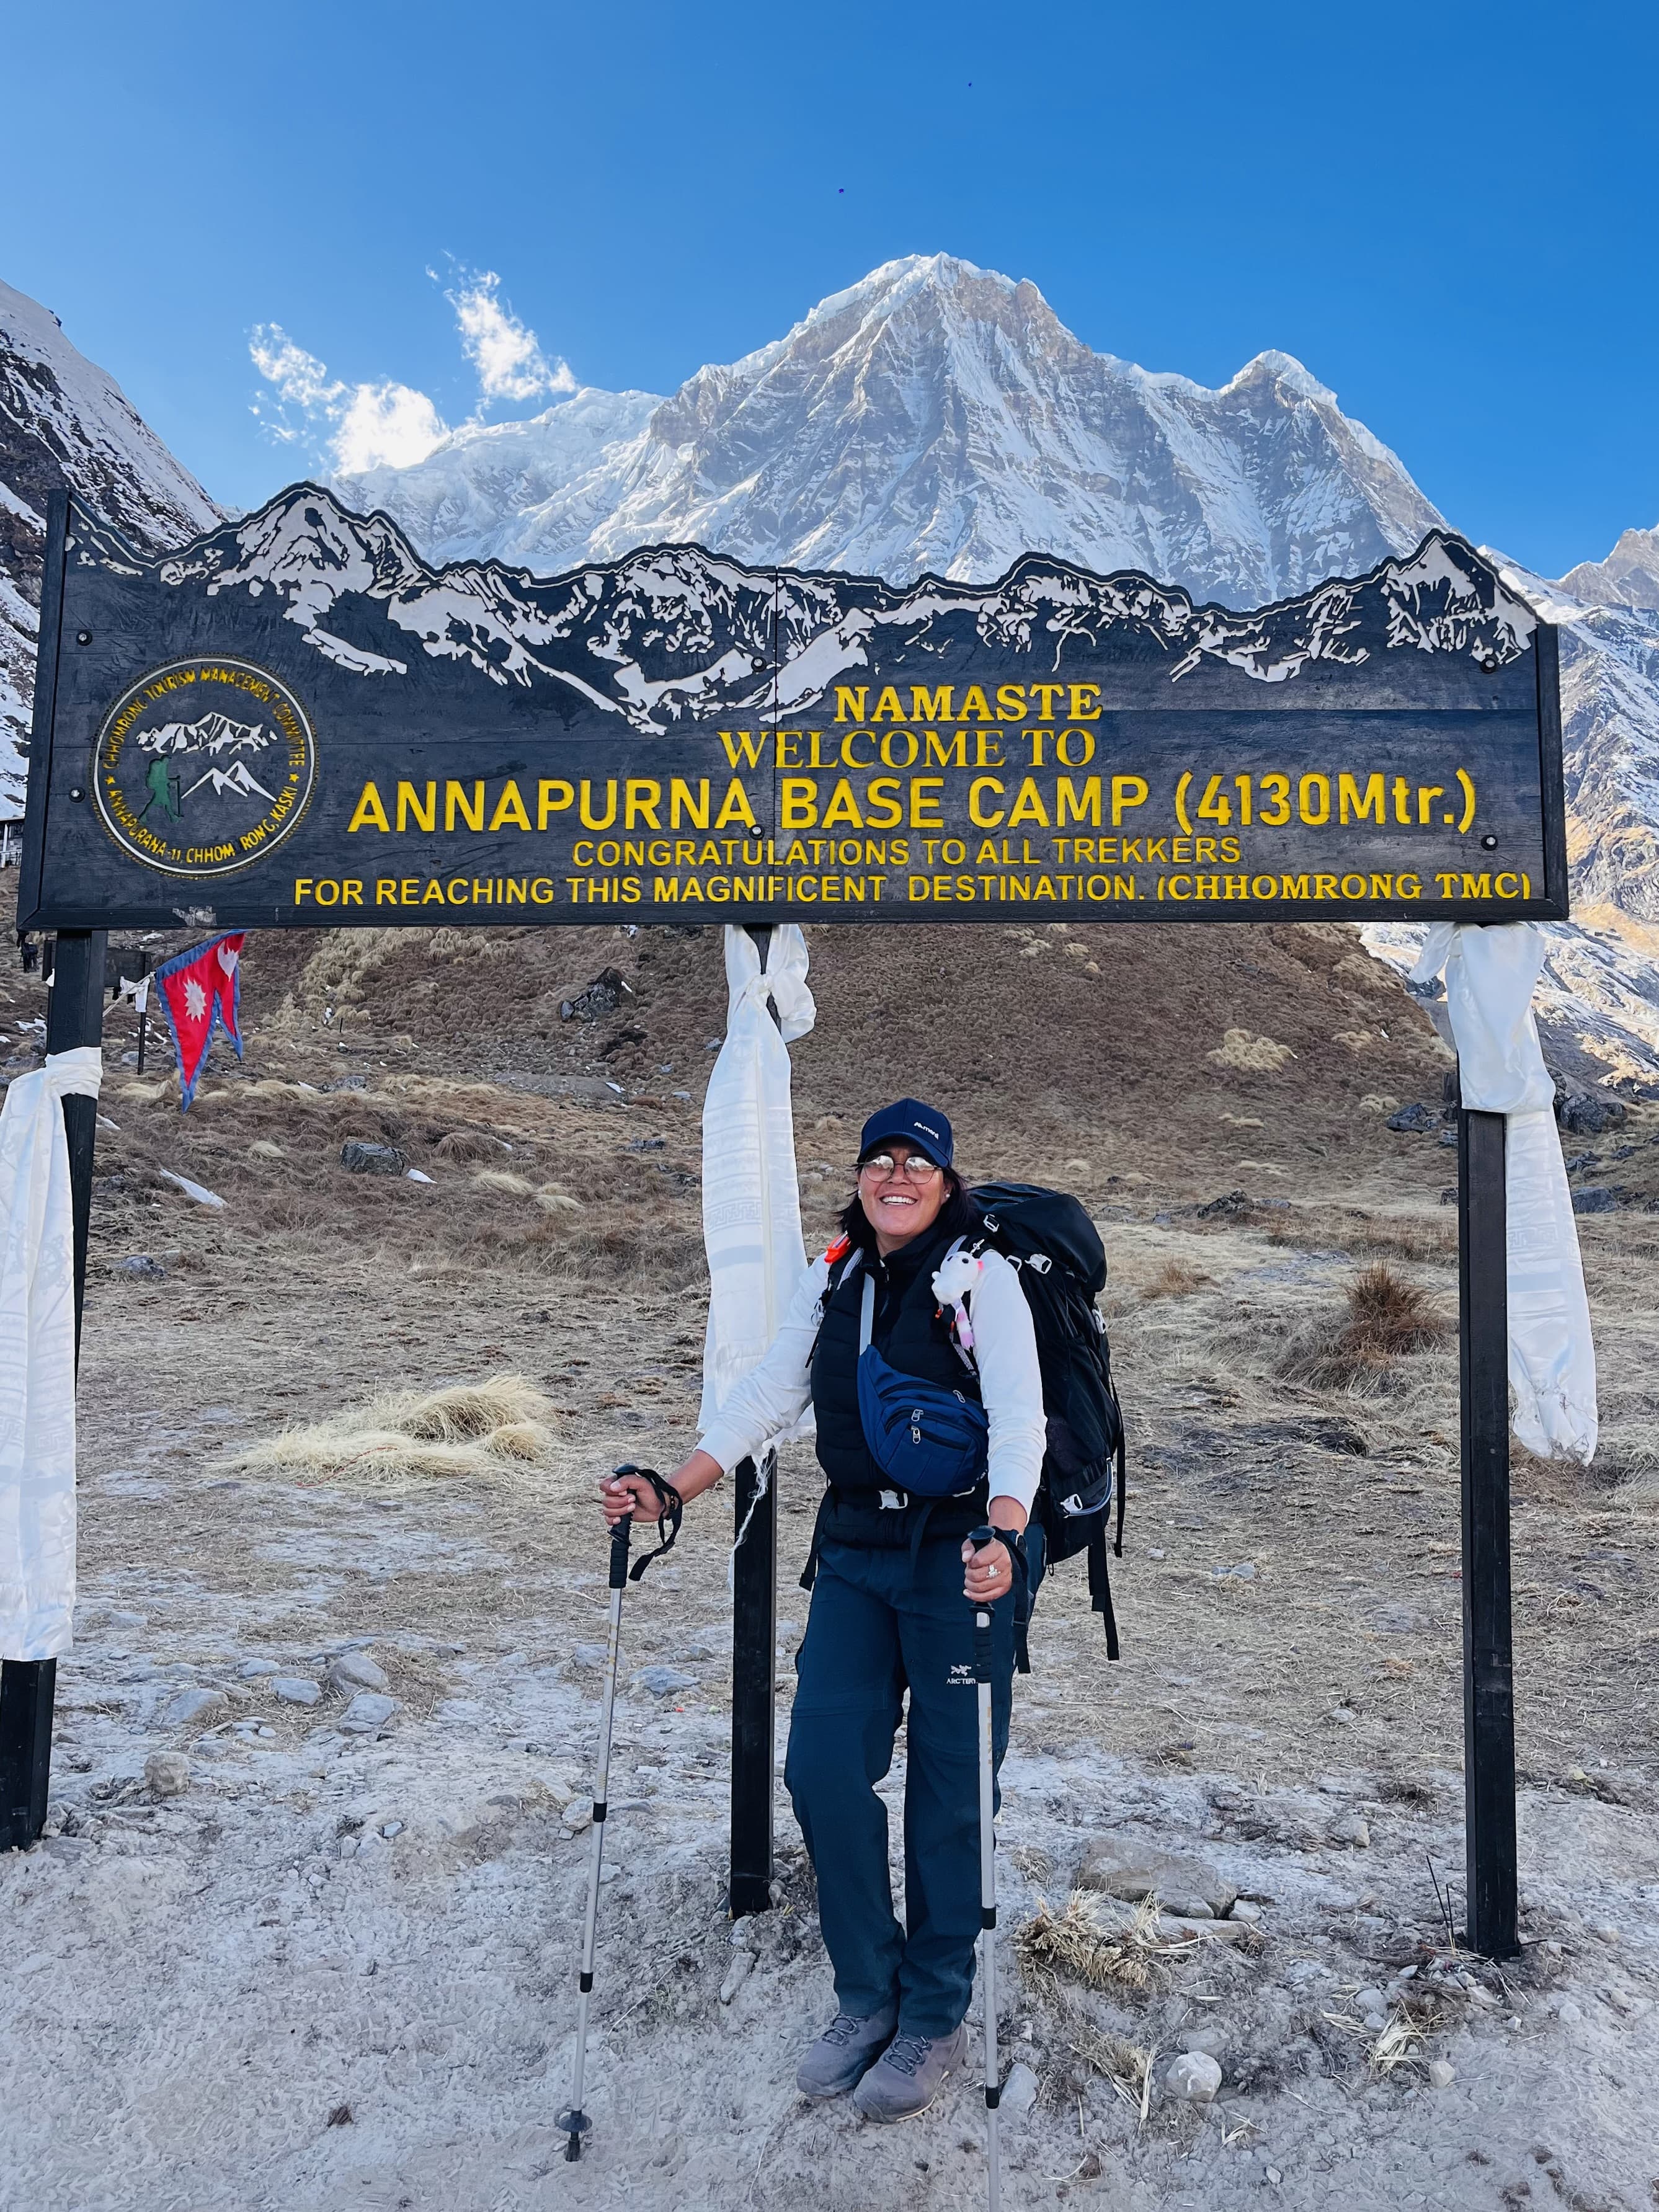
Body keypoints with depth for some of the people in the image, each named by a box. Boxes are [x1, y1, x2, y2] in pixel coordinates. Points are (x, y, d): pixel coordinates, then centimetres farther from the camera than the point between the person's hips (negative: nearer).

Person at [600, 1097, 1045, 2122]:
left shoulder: (981, 1275, -10)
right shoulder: (833, 1274, 8)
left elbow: (1019, 1417, -19)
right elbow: (771, 1392, 7)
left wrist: (1004, 1538, -35)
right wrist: (671, 1490, -2)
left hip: (960, 1553, -5)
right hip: (854, 1549, 5)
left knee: (949, 1787, 4)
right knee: (822, 1765, 3)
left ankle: (937, 2015, 25)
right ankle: (868, 1993, 25)